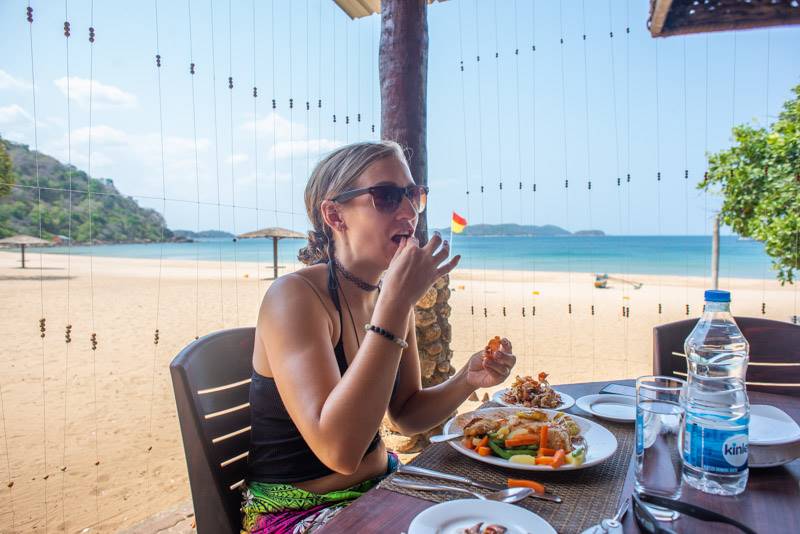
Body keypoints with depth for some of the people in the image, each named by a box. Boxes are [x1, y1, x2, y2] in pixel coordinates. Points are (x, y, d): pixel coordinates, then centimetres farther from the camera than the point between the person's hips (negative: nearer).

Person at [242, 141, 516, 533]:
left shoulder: (392, 295, -1)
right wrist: (395, 304, -32)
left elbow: (405, 415, 6)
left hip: (381, 483, 6)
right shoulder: (294, 296, -22)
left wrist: (467, 381, -12)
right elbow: (338, 450, -32)